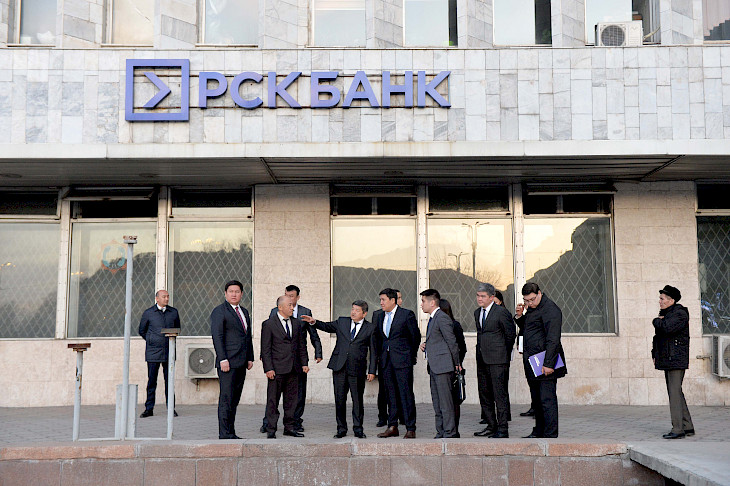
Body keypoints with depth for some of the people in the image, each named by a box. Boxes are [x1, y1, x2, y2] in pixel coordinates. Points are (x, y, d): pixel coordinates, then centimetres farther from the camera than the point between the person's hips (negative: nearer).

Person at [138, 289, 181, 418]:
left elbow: (177, 328, 22)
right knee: (151, 381, 1)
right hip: (153, 352, -2)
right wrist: (151, 340, 10)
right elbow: (142, 331, 12)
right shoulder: (148, 313, 1)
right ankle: (149, 409, 7)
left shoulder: (174, 312, 8)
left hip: (169, 352, 2)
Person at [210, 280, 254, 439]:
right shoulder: (219, 311, -5)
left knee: (235, 400, 9)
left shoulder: (244, 312, 19)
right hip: (228, 363, -7)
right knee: (226, 399, -7)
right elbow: (217, 336, -12)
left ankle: (231, 433, 13)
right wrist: (223, 359, -18)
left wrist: (250, 358, 14)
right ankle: (224, 434, -4)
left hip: (241, 363, 7)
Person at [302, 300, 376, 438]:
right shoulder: (342, 322, 11)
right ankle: (341, 429, 14)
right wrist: (314, 322, -1)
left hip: (357, 370, -2)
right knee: (339, 399, 5)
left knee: (357, 400, 3)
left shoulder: (370, 328, 3)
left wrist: (372, 371, -1)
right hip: (339, 368, 2)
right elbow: (327, 326, 19)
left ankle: (358, 429, 14)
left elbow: (373, 351, 3)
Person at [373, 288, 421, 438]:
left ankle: (410, 429, -2)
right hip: (386, 361, 6)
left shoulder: (407, 314, -6)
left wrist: (411, 355, 6)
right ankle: (392, 427, 16)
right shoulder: (379, 317, 12)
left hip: (403, 360, -6)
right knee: (391, 394, 10)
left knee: (406, 394, -5)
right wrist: (379, 355, 13)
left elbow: (415, 336, 1)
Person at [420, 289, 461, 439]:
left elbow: (452, 342, -12)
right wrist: (426, 345, 9)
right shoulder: (433, 318, 18)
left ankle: (450, 432, -3)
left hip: (443, 365, -10)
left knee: (446, 401, -7)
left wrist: (456, 364, -7)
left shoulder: (442, 318, -13)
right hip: (434, 366, 10)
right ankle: (441, 432, 17)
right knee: (437, 402, 12)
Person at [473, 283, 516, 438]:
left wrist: (503, 354, 3)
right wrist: (481, 352, 16)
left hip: (497, 361, -8)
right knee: (484, 395, 12)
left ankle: (503, 429, -1)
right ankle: (491, 426, 23)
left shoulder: (501, 312, -10)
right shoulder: (477, 313, 13)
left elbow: (510, 334, -4)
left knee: (500, 394, -6)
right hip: (482, 360, 8)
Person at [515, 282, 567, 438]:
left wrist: (548, 364, -23)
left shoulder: (550, 309, -15)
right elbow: (526, 328, 27)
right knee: (537, 399, 15)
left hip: (545, 362, -9)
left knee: (547, 399, -7)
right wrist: (520, 316, 7)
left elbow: (553, 339, -19)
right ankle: (539, 431, 23)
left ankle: (550, 434, -3)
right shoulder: (532, 308, 15)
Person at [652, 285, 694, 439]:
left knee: (675, 392, -11)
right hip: (667, 360, 10)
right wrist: (655, 354, 16)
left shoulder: (680, 313, -10)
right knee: (675, 393, 11)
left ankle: (678, 429, -10)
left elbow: (667, 328, -27)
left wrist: (656, 321, -7)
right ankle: (687, 427, 18)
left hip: (677, 360, -10)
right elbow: (658, 336, 24)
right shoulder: (665, 313, 18)